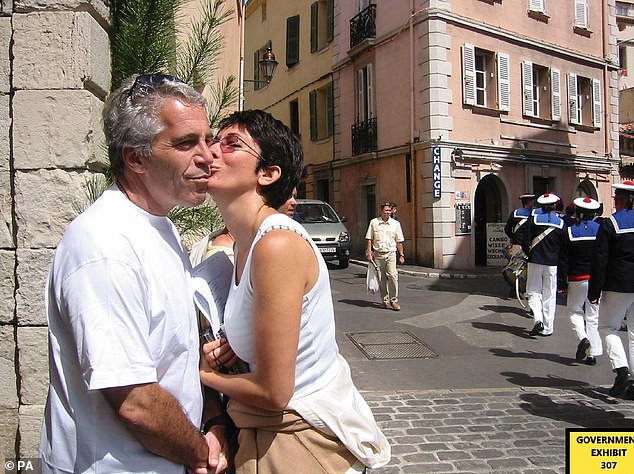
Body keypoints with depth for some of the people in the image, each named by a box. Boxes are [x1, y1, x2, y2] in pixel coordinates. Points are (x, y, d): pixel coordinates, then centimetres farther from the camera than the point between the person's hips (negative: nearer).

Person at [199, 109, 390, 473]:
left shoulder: (278, 244, -26)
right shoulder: (246, 242, 2)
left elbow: (273, 392, -22)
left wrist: (204, 374, -6)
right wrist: (225, 352, -4)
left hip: (302, 440, -8)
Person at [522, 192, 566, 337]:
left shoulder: (534, 218, -3)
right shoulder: (561, 222, 1)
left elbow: (525, 241, -6)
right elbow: (564, 246, 1)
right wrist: (560, 260, 15)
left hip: (535, 261, -1)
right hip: (553, 263, 1)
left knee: (534, 292, 9)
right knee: (549, 295, 8)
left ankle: (538, 319, -13)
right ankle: (547, 328, 11)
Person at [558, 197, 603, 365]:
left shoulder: (569, 231, -4)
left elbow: (563, 260, -5)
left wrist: (563, 283, 1)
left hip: (577, 279, -2)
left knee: (574, 310, 16)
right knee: (592, 315, 9)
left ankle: (582, 337, -9)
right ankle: (593, 353, 9)